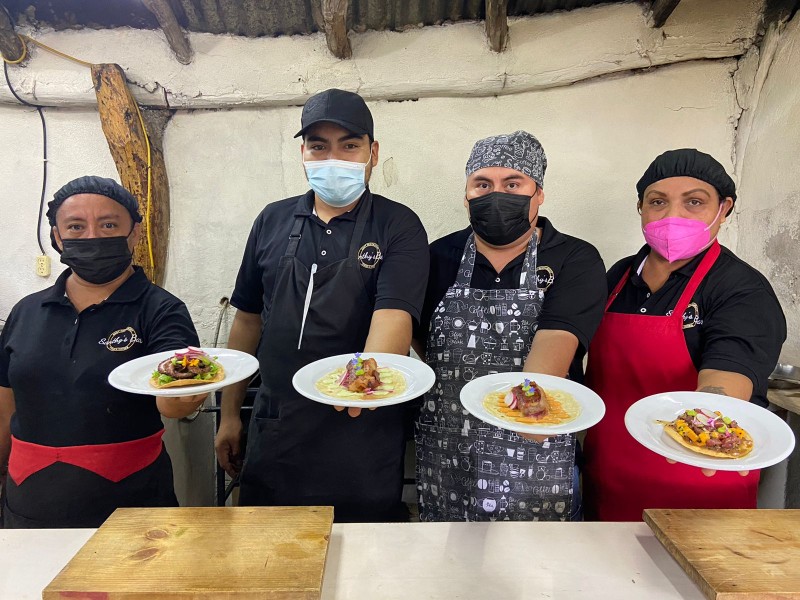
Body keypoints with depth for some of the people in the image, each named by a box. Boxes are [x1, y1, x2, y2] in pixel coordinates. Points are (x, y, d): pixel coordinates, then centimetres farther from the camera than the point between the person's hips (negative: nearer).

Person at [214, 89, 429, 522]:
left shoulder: (399, 227, -7)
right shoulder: (272, 221, 5)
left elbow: (394, 314, -21)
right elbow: (248, 319, 9)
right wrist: (229, 414, 10)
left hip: (362, 431, -3)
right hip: (275, 431, 4)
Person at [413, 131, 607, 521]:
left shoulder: (577, 262, -6)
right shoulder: (439, 258, 3)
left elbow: (555, 343, -22)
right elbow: (420, 337, 9)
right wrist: (456, 382, -4)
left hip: (538, 463, -2)